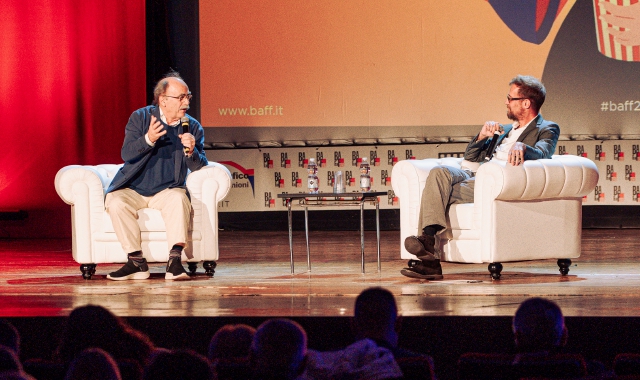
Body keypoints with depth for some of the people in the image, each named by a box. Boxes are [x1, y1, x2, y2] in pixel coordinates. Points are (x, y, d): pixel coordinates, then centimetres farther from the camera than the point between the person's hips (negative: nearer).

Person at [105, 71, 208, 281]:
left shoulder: (193, 127, 1)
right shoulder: (140, 118, -2)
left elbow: (199, 167, -6)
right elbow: (126, 154, -13)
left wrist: (191, 152, -28)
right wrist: (148, 139, -32)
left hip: (167, 191, 0)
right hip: (133, 189, 0)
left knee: (179, 199, -33)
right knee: (115, 202, -30)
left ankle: (174, 260, -37)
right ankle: (136, 262, -23)